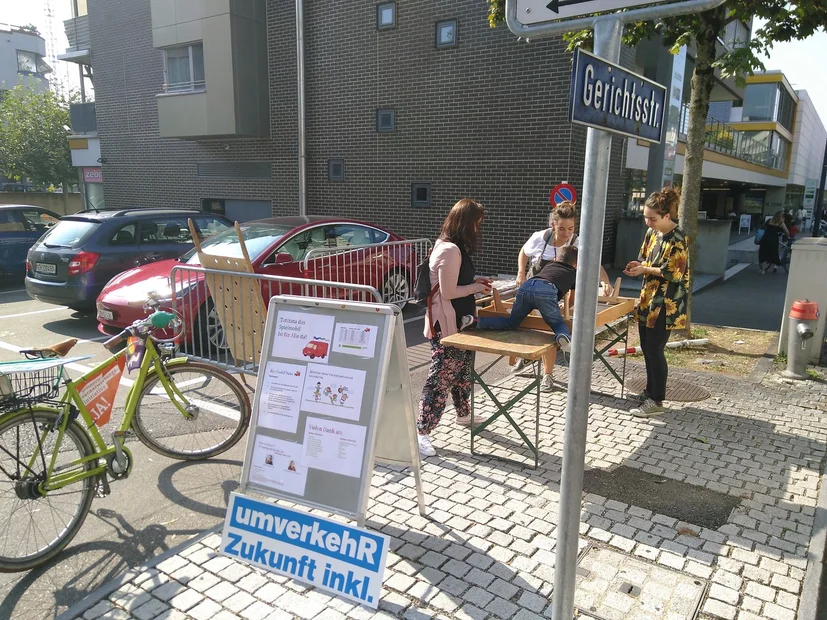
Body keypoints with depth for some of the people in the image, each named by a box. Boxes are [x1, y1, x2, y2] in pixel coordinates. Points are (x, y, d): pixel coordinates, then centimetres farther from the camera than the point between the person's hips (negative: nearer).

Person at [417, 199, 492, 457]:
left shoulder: (452, 246, 11)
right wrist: (476, 287, -11)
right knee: (440, 378, -6)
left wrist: (474, 280, 6)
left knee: (462, 370, 23)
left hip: (458, 322, 11)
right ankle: (422, 432, 2)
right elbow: (448, 292, -24)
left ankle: (463, 414, 42)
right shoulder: (450, 250, -22)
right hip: (446, 325, -11)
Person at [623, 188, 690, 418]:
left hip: (666, 304, -8)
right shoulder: (652, 232, 7)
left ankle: (657, 401, 6)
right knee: (647, 347, 14)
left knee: (655, 349, -5)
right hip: (648, 298, 8)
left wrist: (644, 269, -20)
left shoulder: (678, 240, -17)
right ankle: (650, 391, 29)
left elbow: (672, 274, -18)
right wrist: (638, 265, -5)